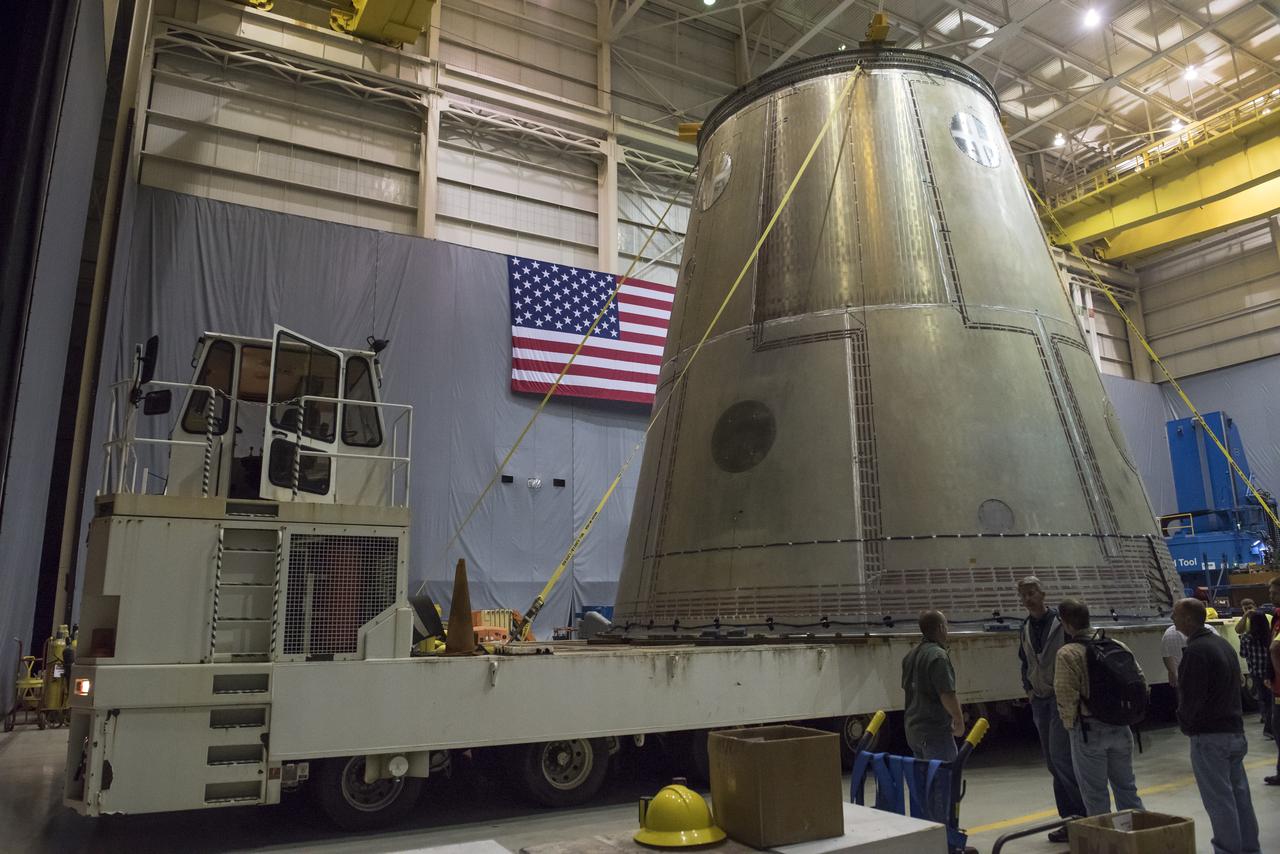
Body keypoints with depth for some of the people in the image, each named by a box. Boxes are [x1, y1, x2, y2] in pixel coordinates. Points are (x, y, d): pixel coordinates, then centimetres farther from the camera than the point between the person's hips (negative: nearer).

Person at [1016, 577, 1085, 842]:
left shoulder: (1061, 622, -11)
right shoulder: (1026, 628, 10)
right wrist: (1028, 689, 12)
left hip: (1062, 697, -7)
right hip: (1039, 700, 7)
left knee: (1060, 756, -12)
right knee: (1053, 762, 10)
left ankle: (1088, 809, 4)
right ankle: (1070, 820, 19)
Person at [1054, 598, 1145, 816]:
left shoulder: (1068, 653, -17)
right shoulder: (1118, 646, 1)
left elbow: (1066, 696, -21)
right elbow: (1141, 684, 5)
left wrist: (1069, 723, -4)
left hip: (1089, 730, -6)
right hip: (1121, 727, 6)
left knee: (1095, 793, 7)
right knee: (1126, 786, 20)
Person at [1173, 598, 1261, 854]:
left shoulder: (1196, 651, -19)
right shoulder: (1223, 644, 12)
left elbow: (1191, 697, -20)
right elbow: (1233, 687, 19)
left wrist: (1185, 723, -1)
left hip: (1210, 736, -9)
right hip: (1235, 731, 9)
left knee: (1219, 800, -3)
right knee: (1239, 795, 15)